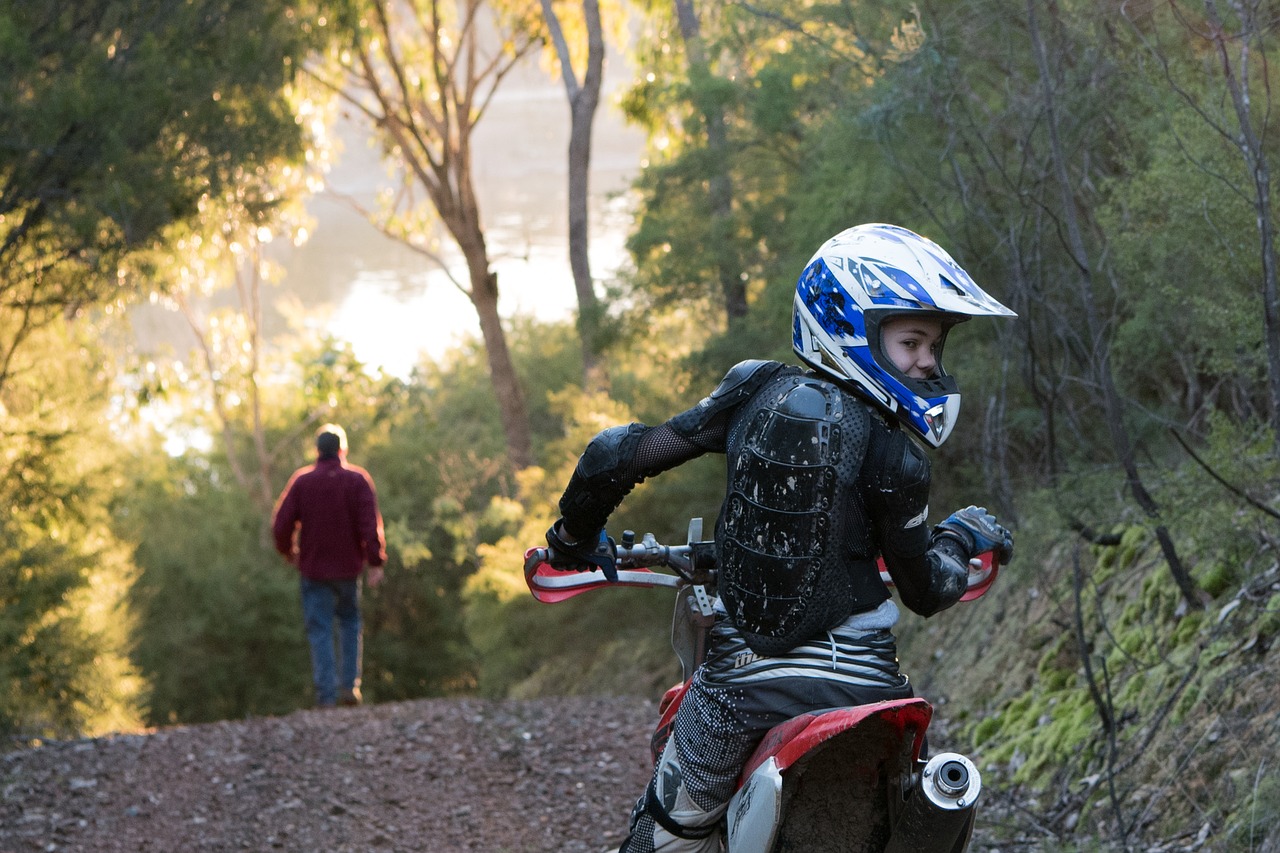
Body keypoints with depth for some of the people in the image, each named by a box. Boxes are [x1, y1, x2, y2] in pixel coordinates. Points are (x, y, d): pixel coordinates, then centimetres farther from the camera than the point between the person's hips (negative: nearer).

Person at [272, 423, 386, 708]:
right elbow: (370, 524, -12)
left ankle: (327, 695, -4)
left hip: (313, 568, 0)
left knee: (320, 631, 2)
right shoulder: (357, 480, -4)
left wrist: (288, 551, 15)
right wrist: (376, 562, -10)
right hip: (348, 567, 0)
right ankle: (350, 685, 10)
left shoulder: (301, 481, -3)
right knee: (350, 621, 19)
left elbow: (281, 524, -3)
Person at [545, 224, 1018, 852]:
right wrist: (962, 536, 20)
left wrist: (575, 535, 16)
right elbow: (925, 591, -1)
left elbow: (615, 456, -3)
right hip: (857, 679, -2)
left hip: (739, 678, 2)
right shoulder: (891, 451, -10)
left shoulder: (754, 392, -2)